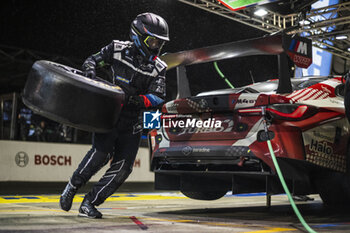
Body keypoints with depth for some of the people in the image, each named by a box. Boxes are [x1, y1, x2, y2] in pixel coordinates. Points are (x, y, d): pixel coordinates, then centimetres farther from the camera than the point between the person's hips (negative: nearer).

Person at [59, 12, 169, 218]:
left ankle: (89, 203, 5)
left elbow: (158, 98, -3)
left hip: (133, 121, 4)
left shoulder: (158, 68, 6)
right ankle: (72, 187, 0)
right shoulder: (118, 49, 3)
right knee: (102, 152, -24)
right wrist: (90, 73, -8)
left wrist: (137, 99, -22)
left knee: (123, 166, -5)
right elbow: (92, 60, 15)